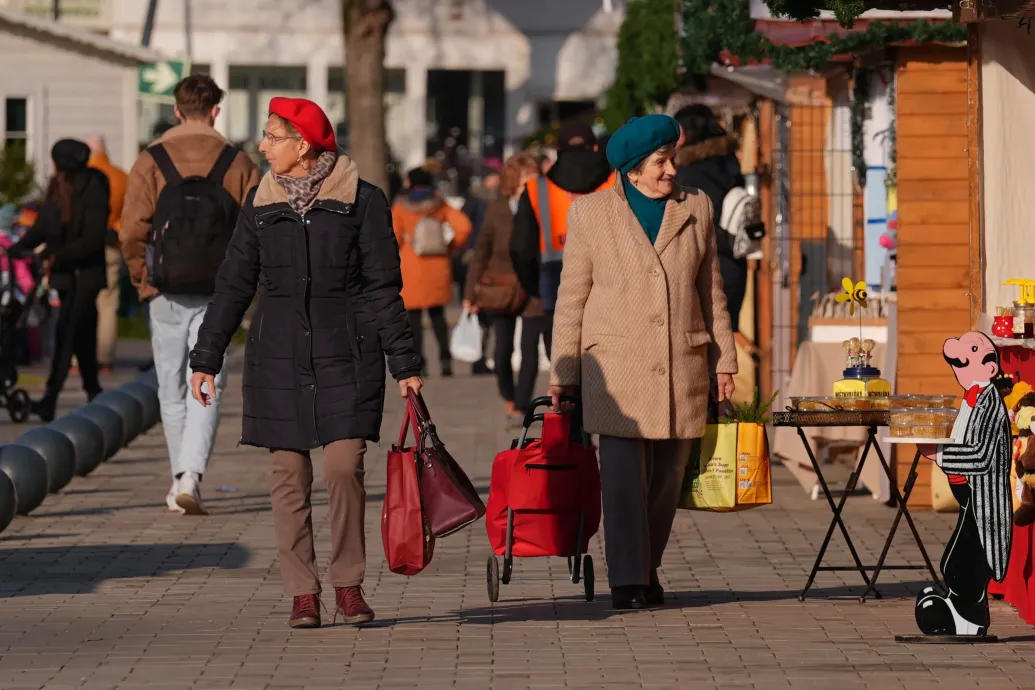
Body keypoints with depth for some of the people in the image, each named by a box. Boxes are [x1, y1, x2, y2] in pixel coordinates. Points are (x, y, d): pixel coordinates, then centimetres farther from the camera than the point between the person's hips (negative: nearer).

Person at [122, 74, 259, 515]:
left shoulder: (152, 162, -1)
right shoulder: (238, 164, 1)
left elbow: (132, 232, -7)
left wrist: (143, 281, 7)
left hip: (166, 295, 0)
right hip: (217, 296, 0)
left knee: (172, 389, 12)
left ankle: (180, 483, 18)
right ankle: (190, 476, -19)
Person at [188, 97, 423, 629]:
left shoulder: (361, 201, -3)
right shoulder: (262, 203, 7)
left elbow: (383, 288, -1)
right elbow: (234, 285, 12)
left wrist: (404, 364, -5)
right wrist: (206, 359, 9)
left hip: (347, 355, -3)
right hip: (279, 357, 3)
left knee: (344, 466, -12)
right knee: (289, 475, 0)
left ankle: (348, 585, 4)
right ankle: (302, 593, 7)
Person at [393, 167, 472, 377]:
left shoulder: (401, 208, -3)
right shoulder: (440, 206, 6)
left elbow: (394, 238, -10)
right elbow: (464, 226, -5)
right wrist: (451, 247, 7)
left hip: (411, 270, -3)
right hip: (438, 268, 3)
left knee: (414, 316, 1)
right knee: (437, 314, 12)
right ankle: (445, 358, 1)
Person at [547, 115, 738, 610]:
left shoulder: (696, 208, 11)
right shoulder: (590, 213, 4)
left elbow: (711, 289, 16)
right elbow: (571, 298, 6)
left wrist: (723, 360, 12)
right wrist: (564, 374, 3)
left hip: (682, 369, 3)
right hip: (617, 367, -3)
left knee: (668, 475, 4)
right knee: (624, 473, -9)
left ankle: (648, 571, 18)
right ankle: (627, 579, -5)